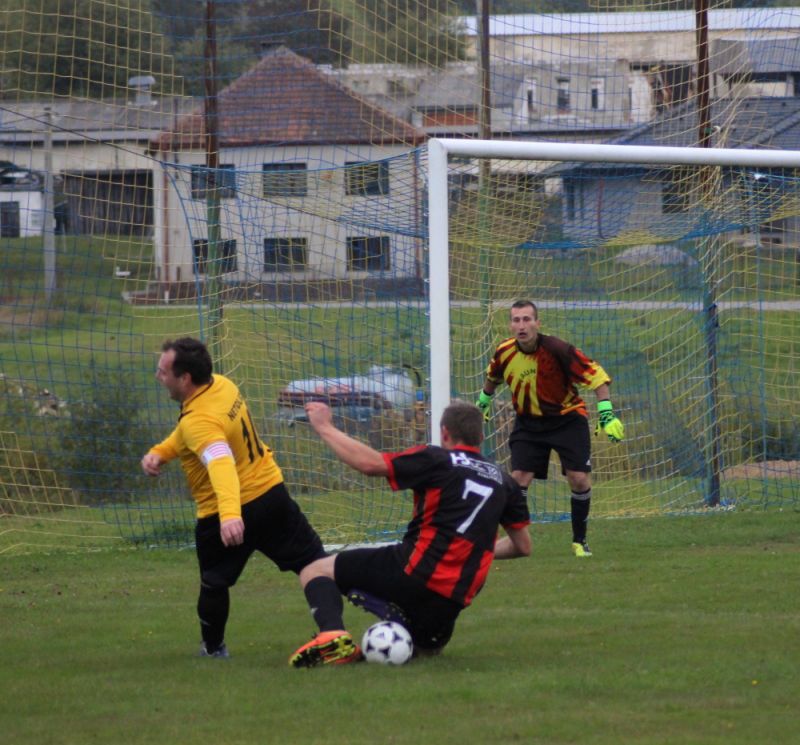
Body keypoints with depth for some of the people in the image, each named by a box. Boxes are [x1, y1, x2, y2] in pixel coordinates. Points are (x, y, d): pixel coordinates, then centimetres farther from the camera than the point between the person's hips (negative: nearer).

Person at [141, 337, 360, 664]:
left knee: (214, 583, 17)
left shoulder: (198, 421, -27)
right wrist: (159, 453, -1)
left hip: (220, 519, -7)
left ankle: (213, 648, 31)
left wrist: (230, 515, -57)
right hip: (272, 493, 7)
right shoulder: (222, 385, 0)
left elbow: (222, 465, -44)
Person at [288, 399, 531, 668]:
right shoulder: (503, 481, 14)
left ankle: (333, 634, -25)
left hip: (415, 570, -5)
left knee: (315, 572, 6)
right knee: (427, 649, 35)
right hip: (454, 600, 5)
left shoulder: (437, 460, -1)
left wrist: (325, 427, 3)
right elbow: (523, 546, 21)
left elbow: (369, 463, -10)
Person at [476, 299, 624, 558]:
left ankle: (579, 541, 9)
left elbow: (595, 374, -21)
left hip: (567, 418, -3)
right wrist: (483, 402, 27)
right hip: (528, 422, 3)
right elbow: (493, 377, 13)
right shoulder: (504, 352, -12)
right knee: (519, 479, -10)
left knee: (579, 479, -9)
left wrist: (607, 414, -27)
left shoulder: (556, 350, -25)